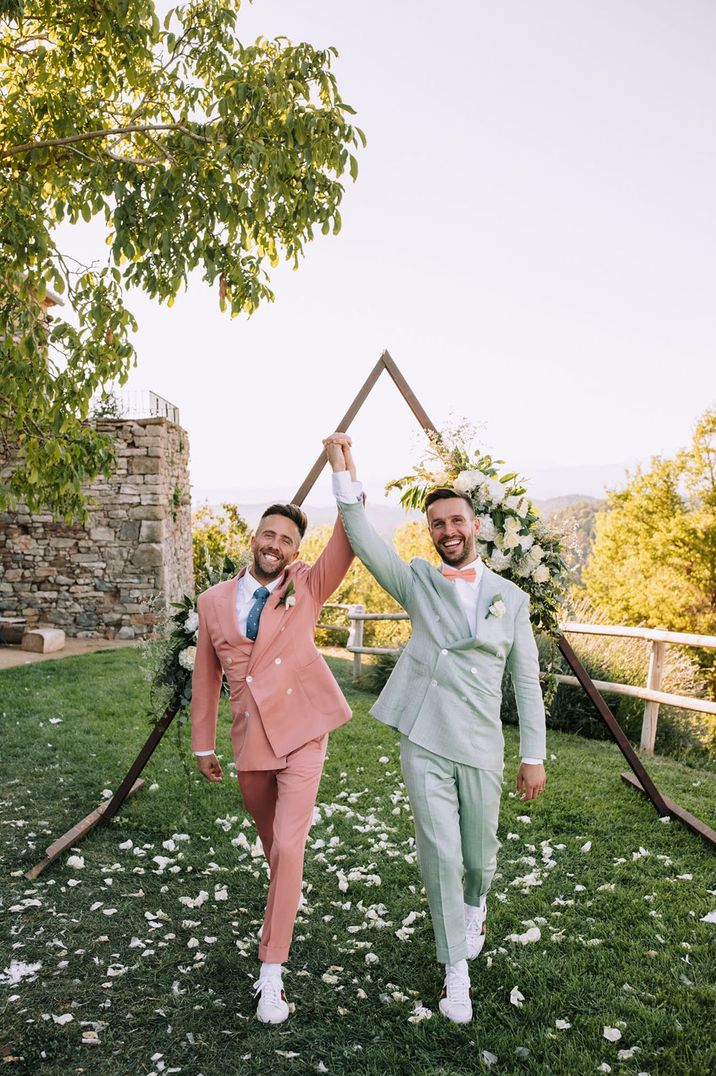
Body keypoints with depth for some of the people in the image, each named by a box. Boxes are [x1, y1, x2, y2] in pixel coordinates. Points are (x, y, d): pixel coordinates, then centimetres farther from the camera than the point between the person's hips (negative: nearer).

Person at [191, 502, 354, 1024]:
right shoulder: (214, 601, 3)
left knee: (288, 848, -11)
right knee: (272, 841, 23)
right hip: (250, 742, 3)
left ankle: (272, 975, 0)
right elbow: (206, 677, 10)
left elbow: (347, 542, -20)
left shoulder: (306, 588, -3)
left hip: (301, 737, -3)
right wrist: (203, 744, 14)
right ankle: (286, 899, 55)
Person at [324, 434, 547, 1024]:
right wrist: (344, 472, -23)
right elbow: (366, 543, -14)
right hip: (423, 745, -1)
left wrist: (534, 756, 2)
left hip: (481, 749, 1)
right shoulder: (418, 582, 2)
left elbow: (527, 683, 5)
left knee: (480, 853, 14)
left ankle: (475, 906, 50)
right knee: (439, 855, -2)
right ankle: (457, 971, 18)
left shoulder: (510, 597, 4)